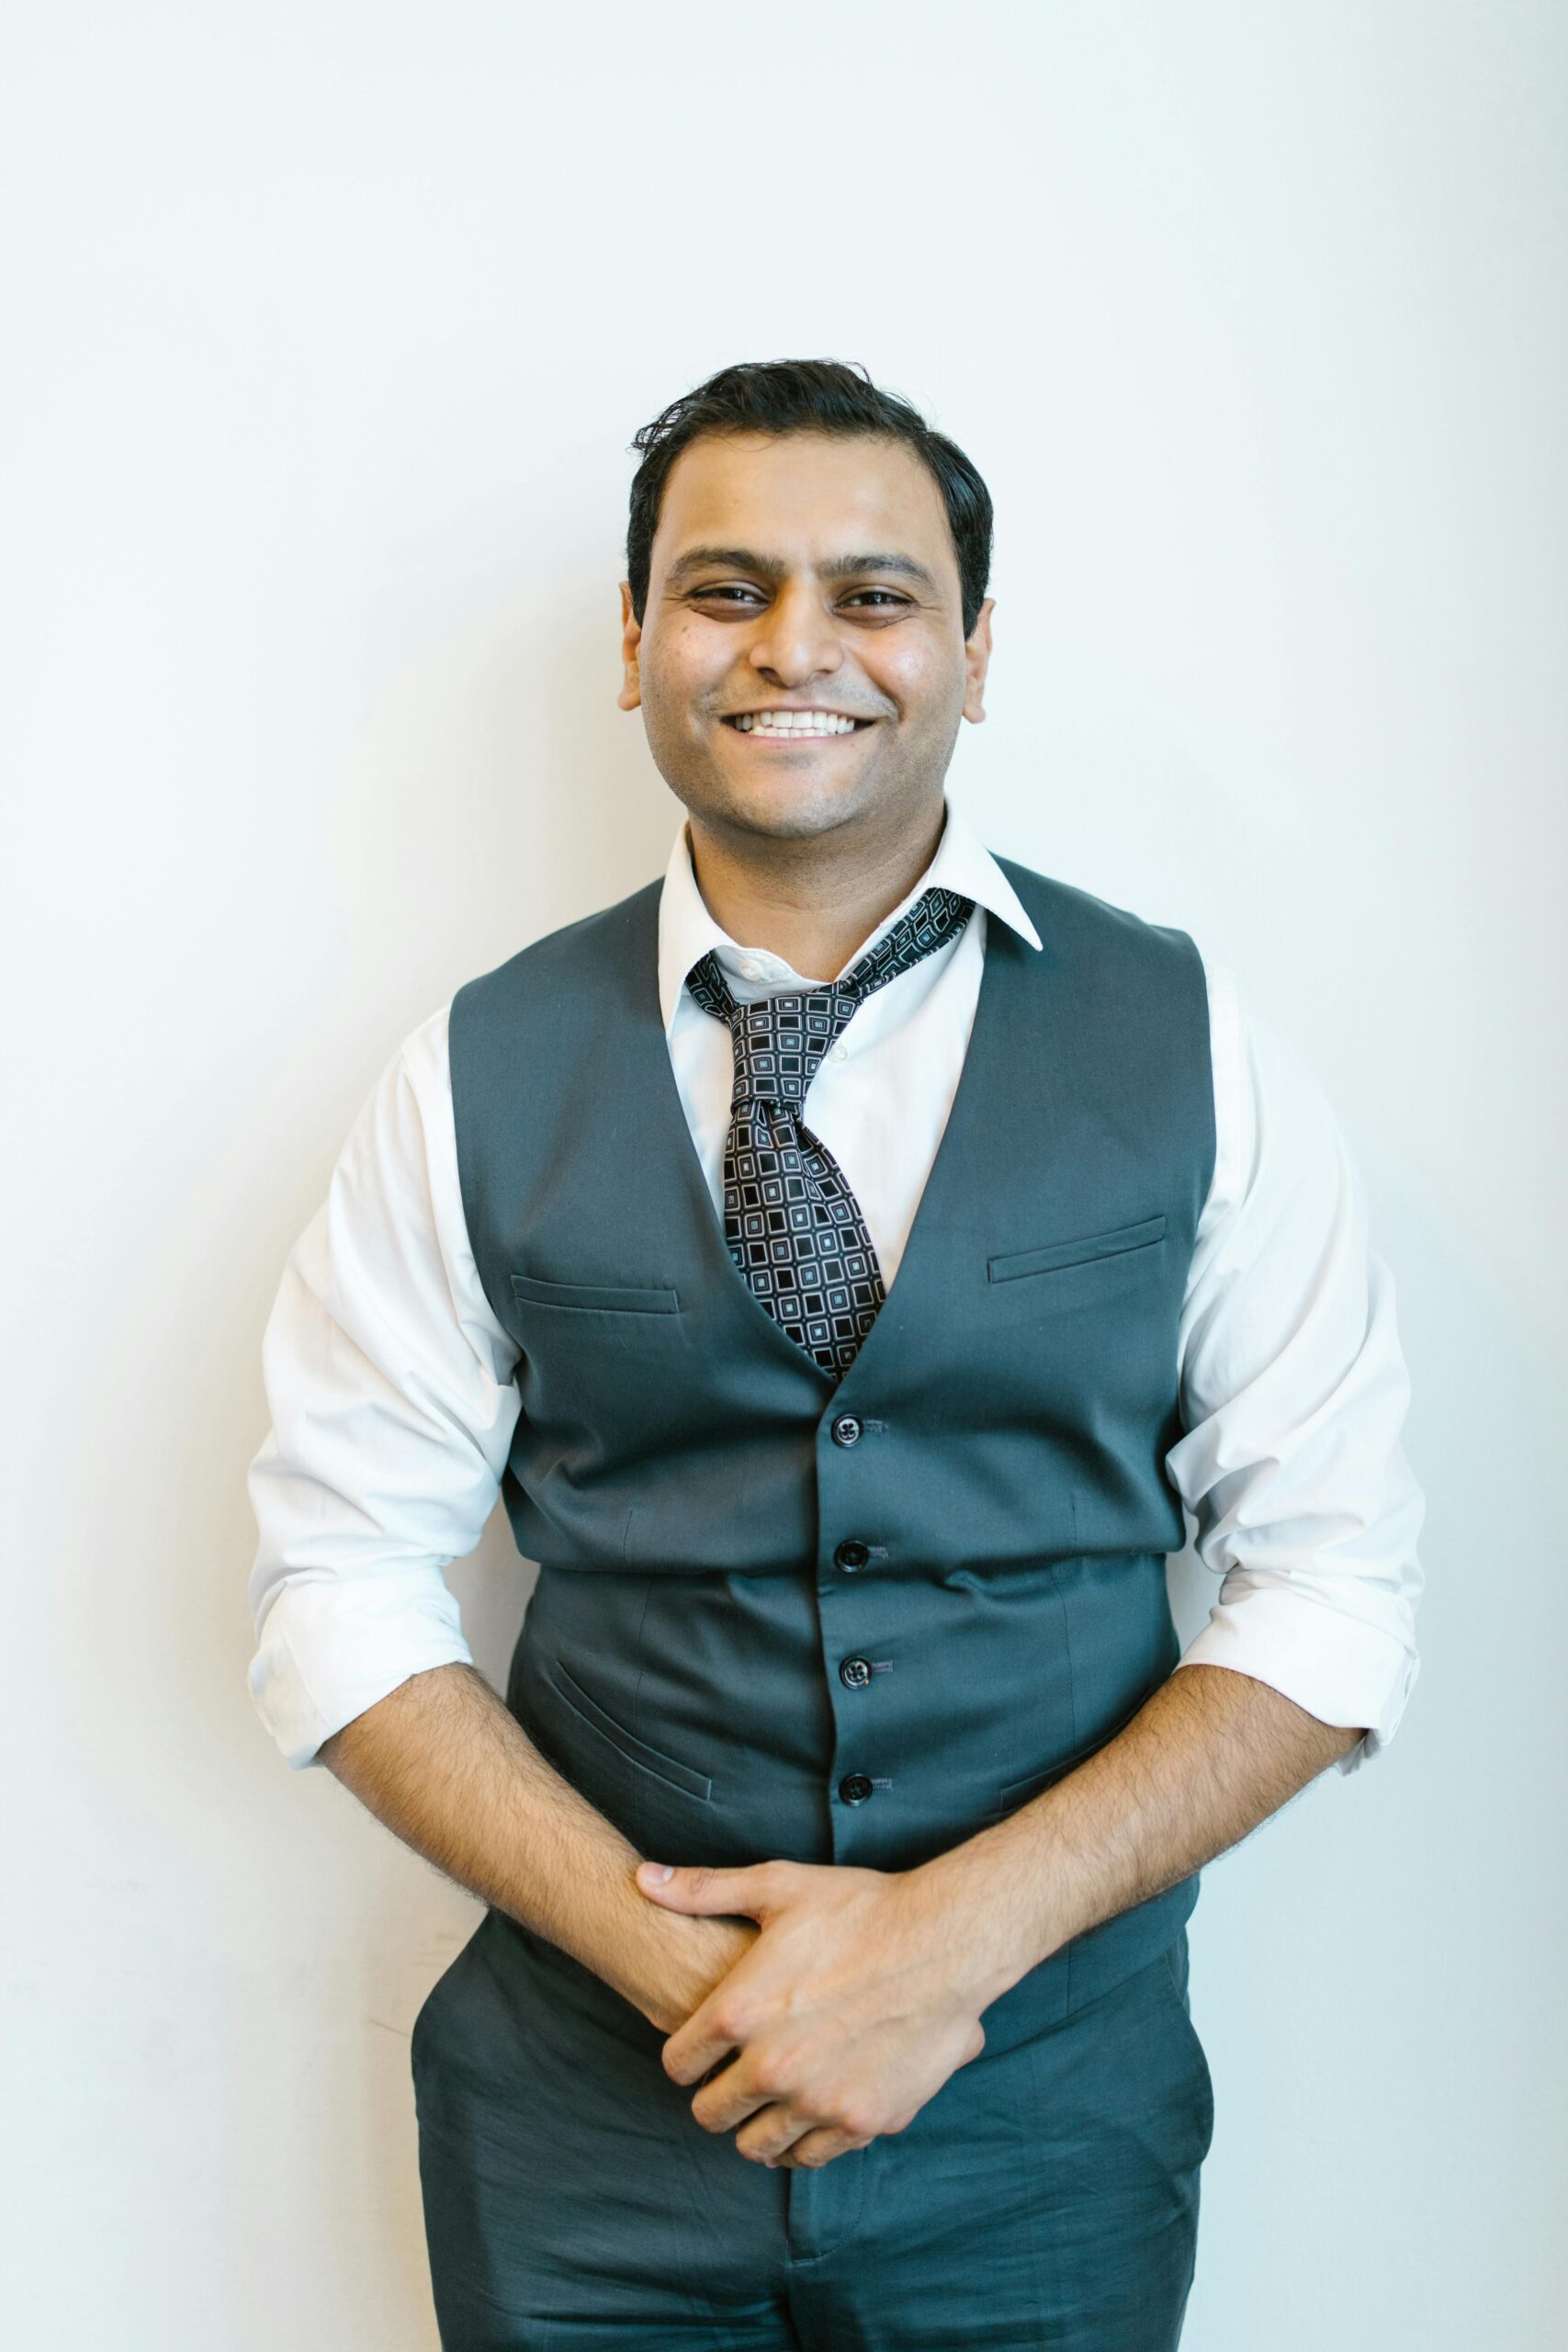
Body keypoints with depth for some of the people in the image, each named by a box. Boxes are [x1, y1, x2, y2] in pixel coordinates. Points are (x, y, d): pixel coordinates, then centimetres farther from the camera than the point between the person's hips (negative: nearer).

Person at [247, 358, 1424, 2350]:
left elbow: (1334, 1586, -6)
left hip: (1049, 2129, 0)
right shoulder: (476, 1078, -4)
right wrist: (674, 1953, -15)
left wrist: (948, 1937, -16)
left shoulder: (1188, 1045, -5)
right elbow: (342, 1586, -3)